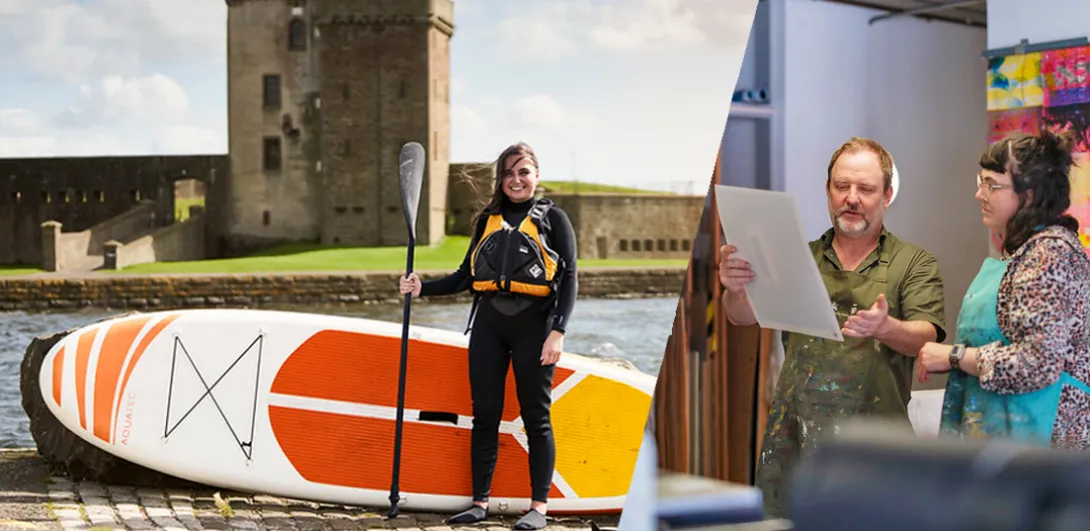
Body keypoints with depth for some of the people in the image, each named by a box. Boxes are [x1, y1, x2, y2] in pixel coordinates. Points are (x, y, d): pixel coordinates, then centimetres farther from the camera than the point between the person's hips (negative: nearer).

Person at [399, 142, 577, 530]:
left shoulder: (552, 218, 3)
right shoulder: (488, 219, 15)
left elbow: (569, 279, -2)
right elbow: (466, 277, 16)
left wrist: (557, 331, -12)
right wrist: (424, 288, 3)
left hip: (533, 326, -4)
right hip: (488, 324, 4)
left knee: (535, 417, 1)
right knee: (485, 415, 5)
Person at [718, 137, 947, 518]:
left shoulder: (915, 264, 6)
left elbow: (927, 338, -6)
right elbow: (744, 316, 2)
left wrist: (886, 328, -29)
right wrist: (735, 289, -22)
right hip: (792, 442, 2)